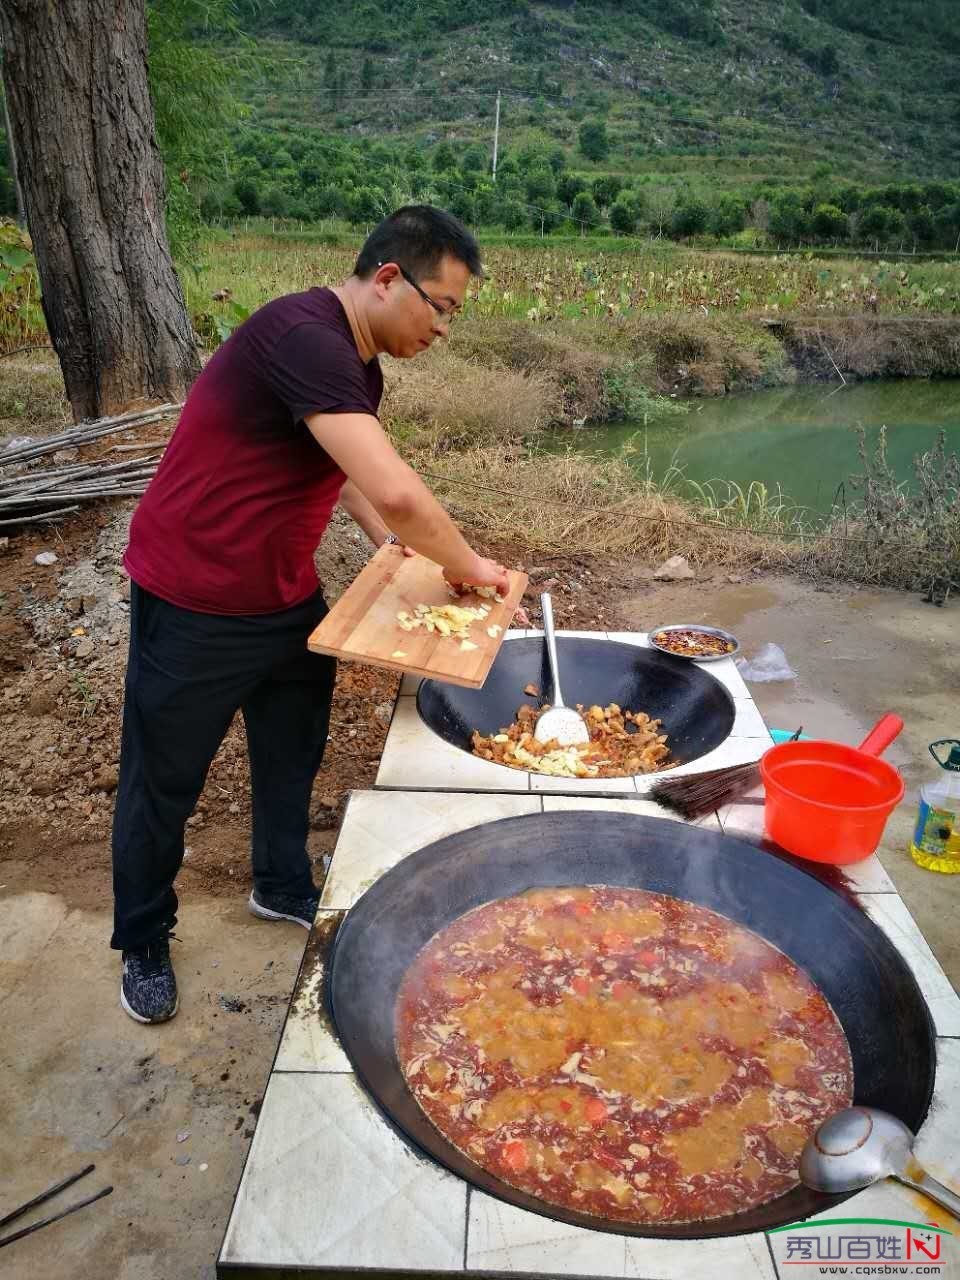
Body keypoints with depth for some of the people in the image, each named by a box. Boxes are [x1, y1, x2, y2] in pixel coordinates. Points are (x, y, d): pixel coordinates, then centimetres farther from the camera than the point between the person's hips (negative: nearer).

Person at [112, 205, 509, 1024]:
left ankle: (284, 888, 46)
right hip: (195, 609, -9)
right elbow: (397, 493, -35)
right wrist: (469, 567, -18)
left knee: (293, 756, 21)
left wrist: (393, 547, 6)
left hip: (289, 595, 9)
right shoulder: (304, 338, -27)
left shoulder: (359, 363, 5)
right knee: (164, 784, 11)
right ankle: (143, 943, 34)